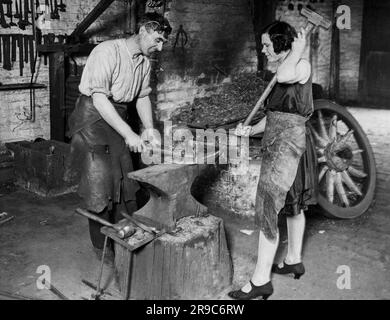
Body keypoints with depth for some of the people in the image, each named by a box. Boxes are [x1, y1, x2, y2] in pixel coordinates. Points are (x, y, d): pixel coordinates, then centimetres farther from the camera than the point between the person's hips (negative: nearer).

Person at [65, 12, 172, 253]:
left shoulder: (145, 61, 4)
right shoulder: (108, 52, -21)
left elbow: (143, 96, 13)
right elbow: (99, 99, -26)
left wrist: (149, 129, -3)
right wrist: (128, 134, -29)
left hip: (118, 119, 7)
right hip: (93, 116, -7)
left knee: (126, 182, 7)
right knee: (99, 185, -6)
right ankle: (102, 248, 7)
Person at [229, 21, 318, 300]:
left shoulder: (303, 66, -12)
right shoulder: (281, 74, 13)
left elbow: (285, 76, -36)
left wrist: (298, 50, -19)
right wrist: (251, 130, 1)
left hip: (289, 143, -10)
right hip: (276, 144, 10)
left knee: (267, 208, -11)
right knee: (292, 204, 19)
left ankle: (261, 280, -6)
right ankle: (294, 261, 34)